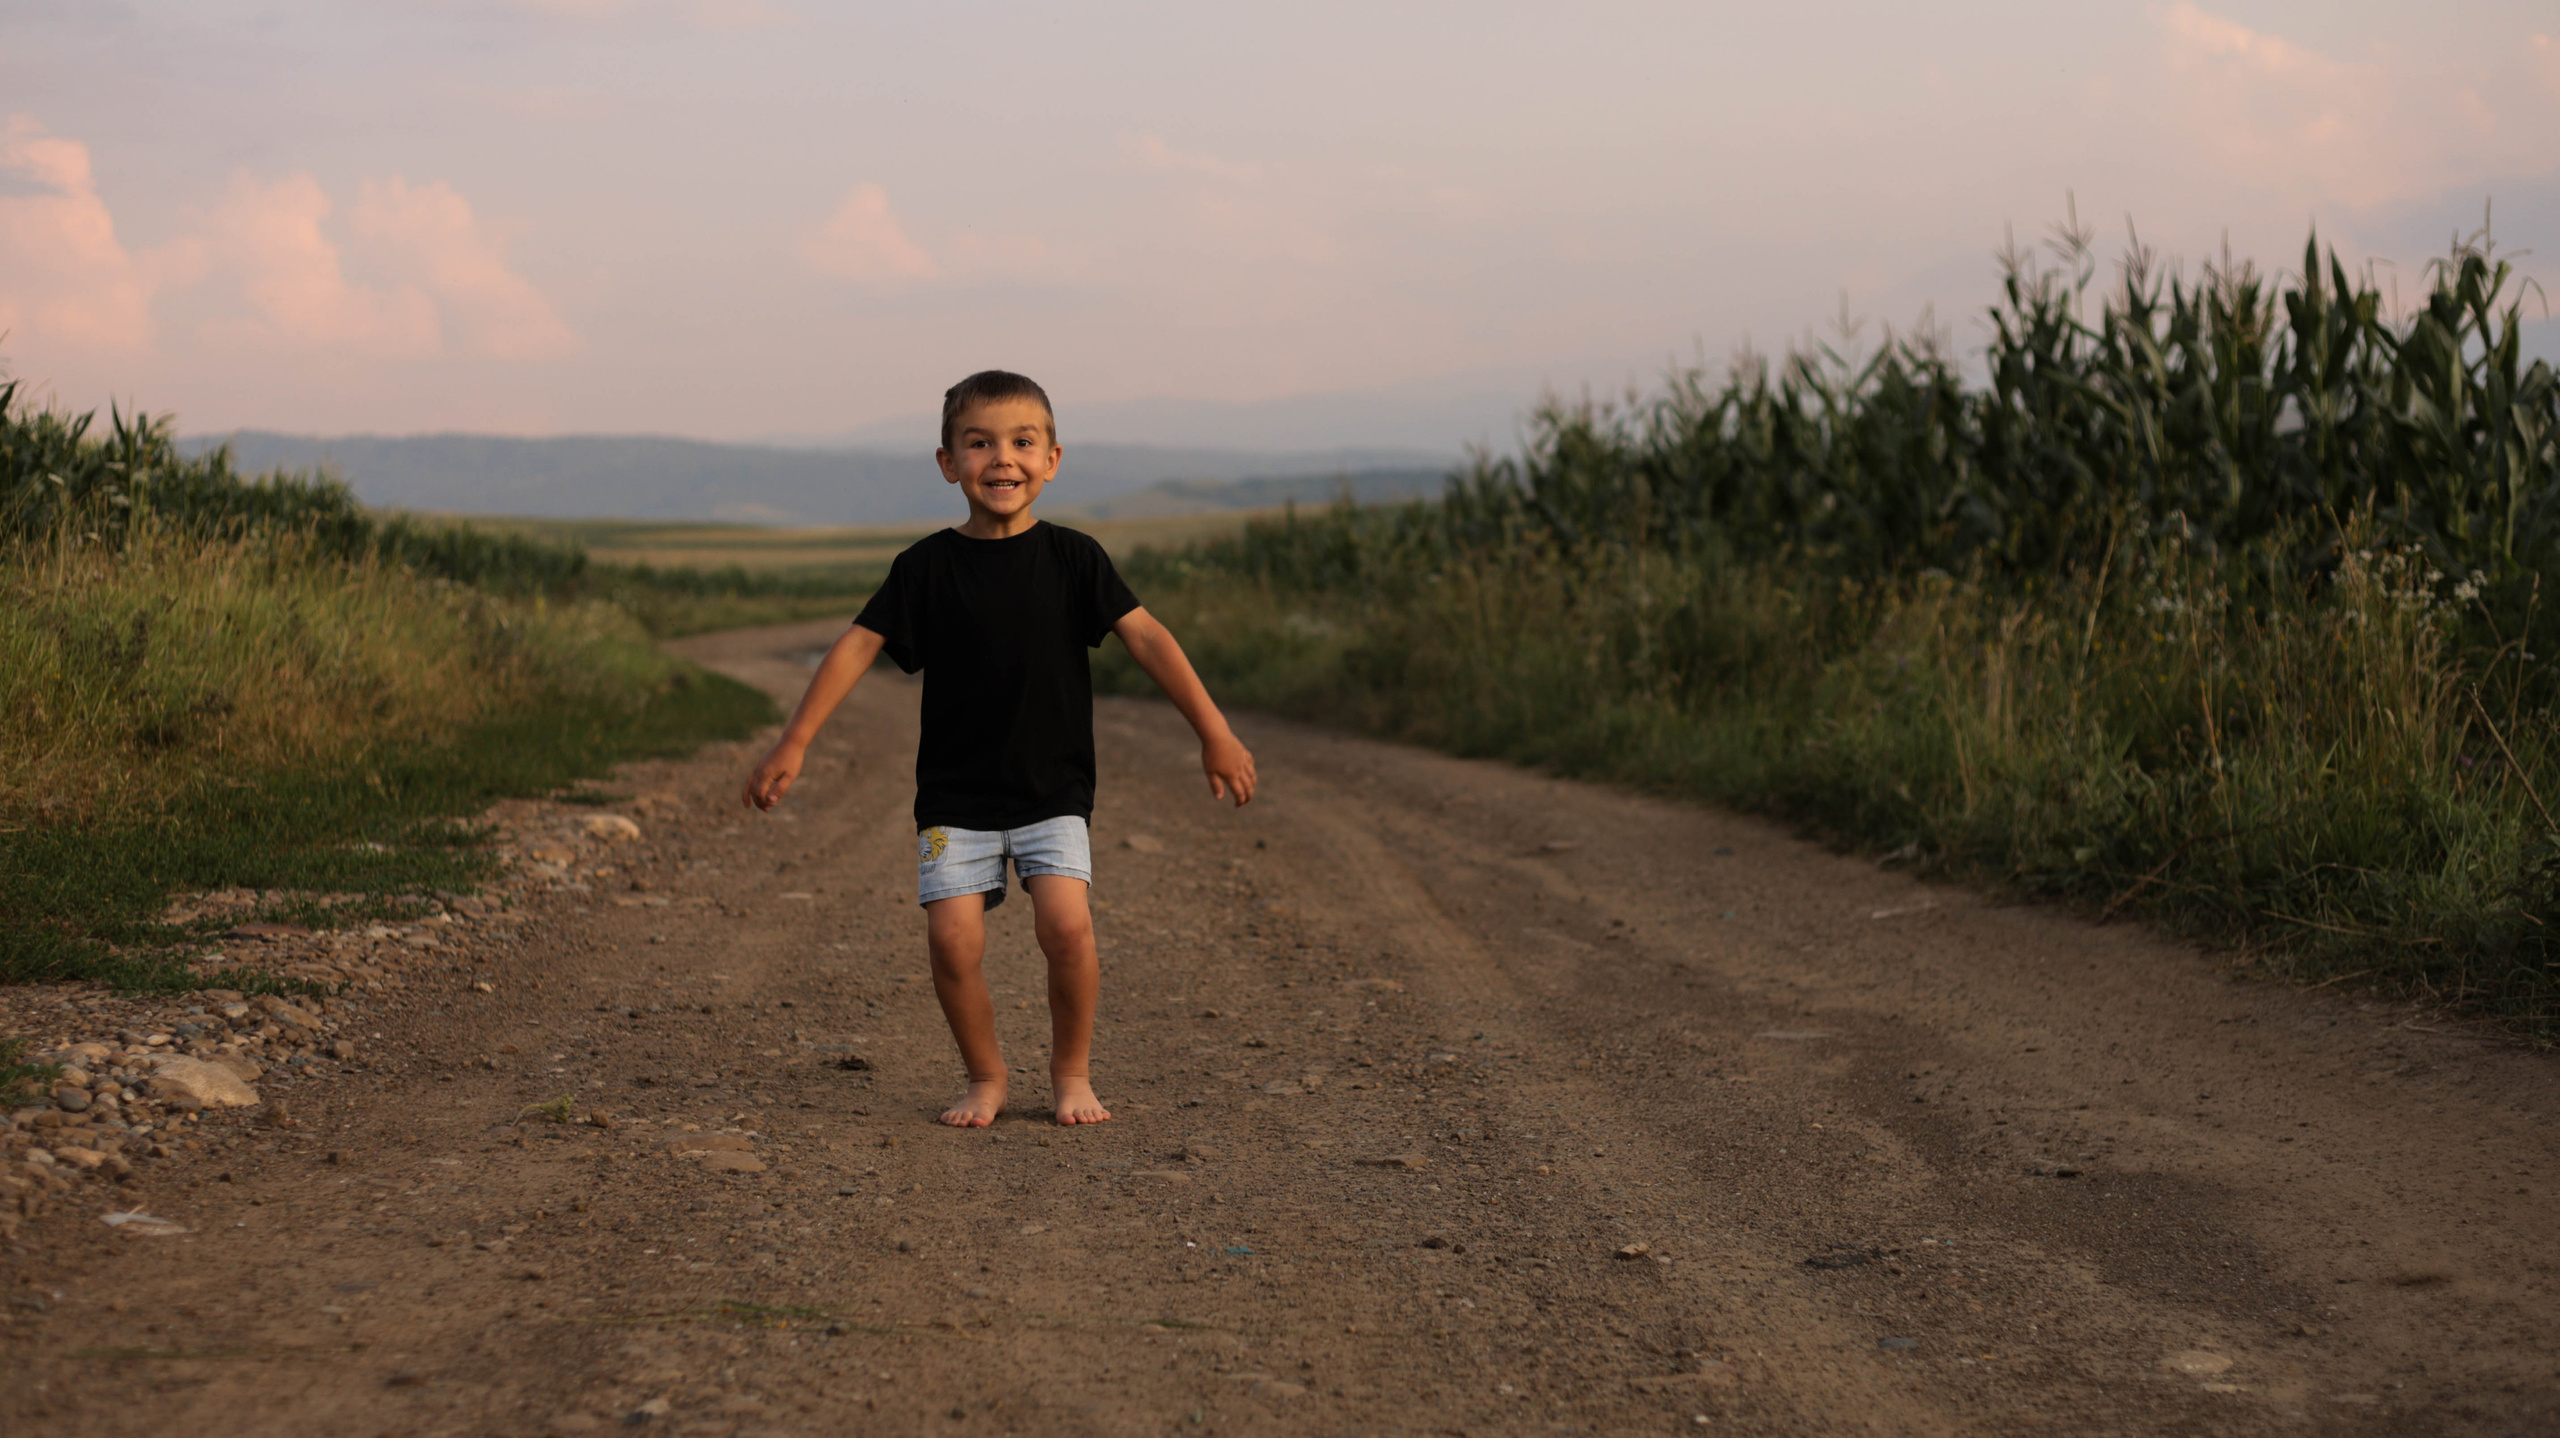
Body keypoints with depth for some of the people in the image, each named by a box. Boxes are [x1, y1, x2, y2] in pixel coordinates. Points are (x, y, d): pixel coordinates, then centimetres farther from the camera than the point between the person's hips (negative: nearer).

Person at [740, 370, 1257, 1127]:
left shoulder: (1072, 558, -2)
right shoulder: (927, 566, -2)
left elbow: (1146, 637, -4)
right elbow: (858, 646, -2)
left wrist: (1214, 732, -8)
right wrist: (793, 744, -7)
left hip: (1053, 790, 0)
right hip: (955, 794, 1)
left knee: (1066, 924, -17)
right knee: (953, 938, -11)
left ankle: (1072, 1072, 7)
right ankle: (985, 1077, 13)